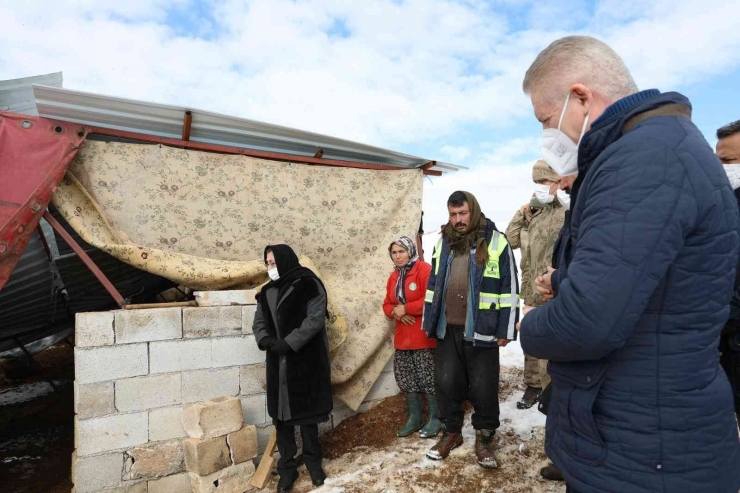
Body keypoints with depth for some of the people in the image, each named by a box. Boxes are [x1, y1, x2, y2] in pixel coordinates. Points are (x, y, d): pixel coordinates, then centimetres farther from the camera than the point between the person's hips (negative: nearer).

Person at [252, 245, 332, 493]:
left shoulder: (309, 285, -8)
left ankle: (313, 461, 27)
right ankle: (287, 468, 22)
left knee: (306, 412, 7)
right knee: (281, 415, 8)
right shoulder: (268, 291, 10)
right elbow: (259, 322, 9)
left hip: (306, 361, -5)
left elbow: (315, 319, -15)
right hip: (278, 364, 5)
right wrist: (266, 340, -12)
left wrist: (288, 343, -20)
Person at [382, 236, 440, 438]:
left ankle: (434, 419, 17)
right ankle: (415, 417, 27)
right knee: (405, 377, 12)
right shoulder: (394, 276, 13)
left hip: (424, 336, -7)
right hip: (403, 337, 8)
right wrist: (395, 312, -9)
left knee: (428, 377, 0)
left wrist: (406, 308, -17)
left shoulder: (424, 270, -11)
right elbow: (387, 305, 14)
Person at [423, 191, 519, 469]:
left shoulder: (496, 242, -5)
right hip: (447, 328, 4)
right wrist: (429, 323, 12)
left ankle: (484, 436, 27)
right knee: (446, 382, 11)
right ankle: (451, 431, 31)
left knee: (483, 386, 6)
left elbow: (509, 288, -5)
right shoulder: (443, 243, 9)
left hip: (481, 329, -4)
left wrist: (505, 329, -7)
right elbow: (433, 284, 15)